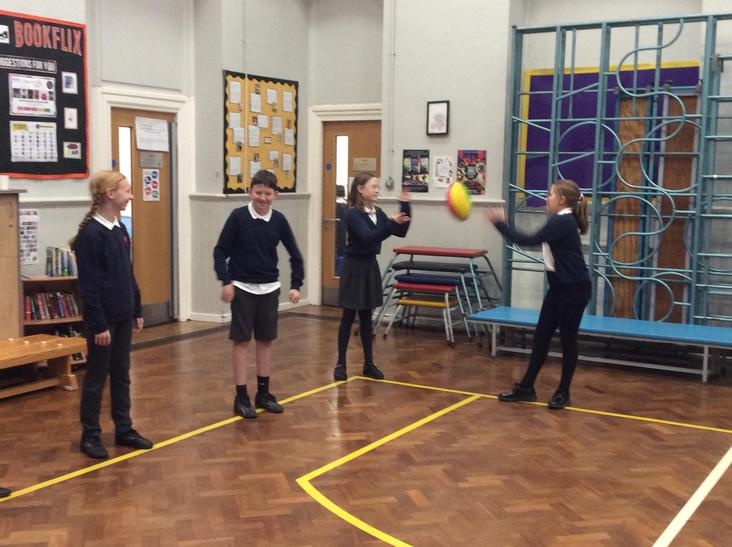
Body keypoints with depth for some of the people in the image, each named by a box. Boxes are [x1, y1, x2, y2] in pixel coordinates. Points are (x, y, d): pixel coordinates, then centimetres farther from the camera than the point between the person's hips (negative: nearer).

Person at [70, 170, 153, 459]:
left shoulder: (120, 229, 9)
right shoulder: (91, 233, -16)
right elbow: (88, 285, -18)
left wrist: (137, 311, 14)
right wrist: (98, 324, -18)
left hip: (124, 316, 8)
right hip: (103, 319, -8)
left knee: (121, 375, 14)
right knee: (97, 378, 3)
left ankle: (124, 430, 24)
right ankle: (90, 436, 15)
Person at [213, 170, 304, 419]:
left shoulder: (279, 220, -1)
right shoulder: (238, 216, -10)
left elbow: (295, 254, 7)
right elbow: (220, 251, -6)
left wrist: (296, 285, 1)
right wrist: (225, 281, -13)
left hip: (269, 289, 3)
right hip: (242, 288, -3)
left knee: (266, 340, 10)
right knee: (241, 341, 1)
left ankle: (263, 393, 22)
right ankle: (241, 397, 9)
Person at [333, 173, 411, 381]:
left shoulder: (378, 213, 7)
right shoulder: (353, 213, -14)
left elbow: (401, 232, 4)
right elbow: (367, 237, -27)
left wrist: (405, 208, -6)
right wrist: (391, 223, -35)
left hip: (371, 266, 6)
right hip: (355, 267, -6)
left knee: (366, 317, 12)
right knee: (348, 317, 0)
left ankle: (369, 364, 18)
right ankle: (341, 364, 10)